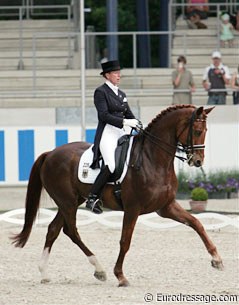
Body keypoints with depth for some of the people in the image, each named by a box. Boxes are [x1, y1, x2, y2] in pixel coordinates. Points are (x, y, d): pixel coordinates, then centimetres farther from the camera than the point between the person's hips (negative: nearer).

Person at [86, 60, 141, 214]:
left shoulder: (121, 94, 20)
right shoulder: (101, 92, -3)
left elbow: (129, 114, 19)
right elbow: (104, 115, -14)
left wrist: (140, 127, 1)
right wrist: (124, 122, -22)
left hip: (120, 134, 8)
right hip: (107, 133, -8)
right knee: (112, 165, -27)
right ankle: (92, 198, -20)